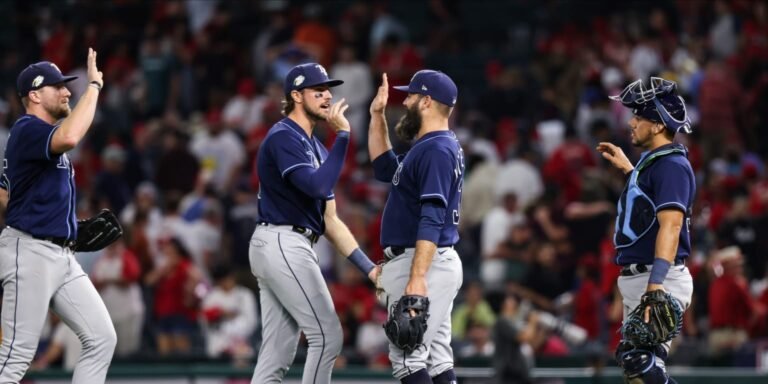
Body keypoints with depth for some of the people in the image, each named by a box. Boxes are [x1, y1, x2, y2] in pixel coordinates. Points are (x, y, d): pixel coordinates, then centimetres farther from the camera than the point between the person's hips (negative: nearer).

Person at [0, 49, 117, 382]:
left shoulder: (40, 135, 18)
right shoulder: (28, 130, -13)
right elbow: (69, 137, -37)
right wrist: (94, 86, -25)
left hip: (61, 255, 10)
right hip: (29, 254, -10)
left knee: (102, 338, 3)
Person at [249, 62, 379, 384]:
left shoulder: (317, 149, 20)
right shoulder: (283, 137, -10)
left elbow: (330, 221, 19)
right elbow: (318, 187, -24)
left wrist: (368, 268, 12)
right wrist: (342, 135, -18)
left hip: (290, 248, 10)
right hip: (283, 245, -10)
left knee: (277, 355, 7)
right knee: (327, 336, -9)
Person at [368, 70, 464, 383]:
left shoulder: (437, 149, -15)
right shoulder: (429, 146, 17)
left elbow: (432, 220, -24)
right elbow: (385, 169, 33)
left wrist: (417, 277, -30)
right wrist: (377, 117, 26)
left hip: (425, 264, -11)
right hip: (428, 264, 11)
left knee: (407, 357, -13)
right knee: (436, 358, 8)